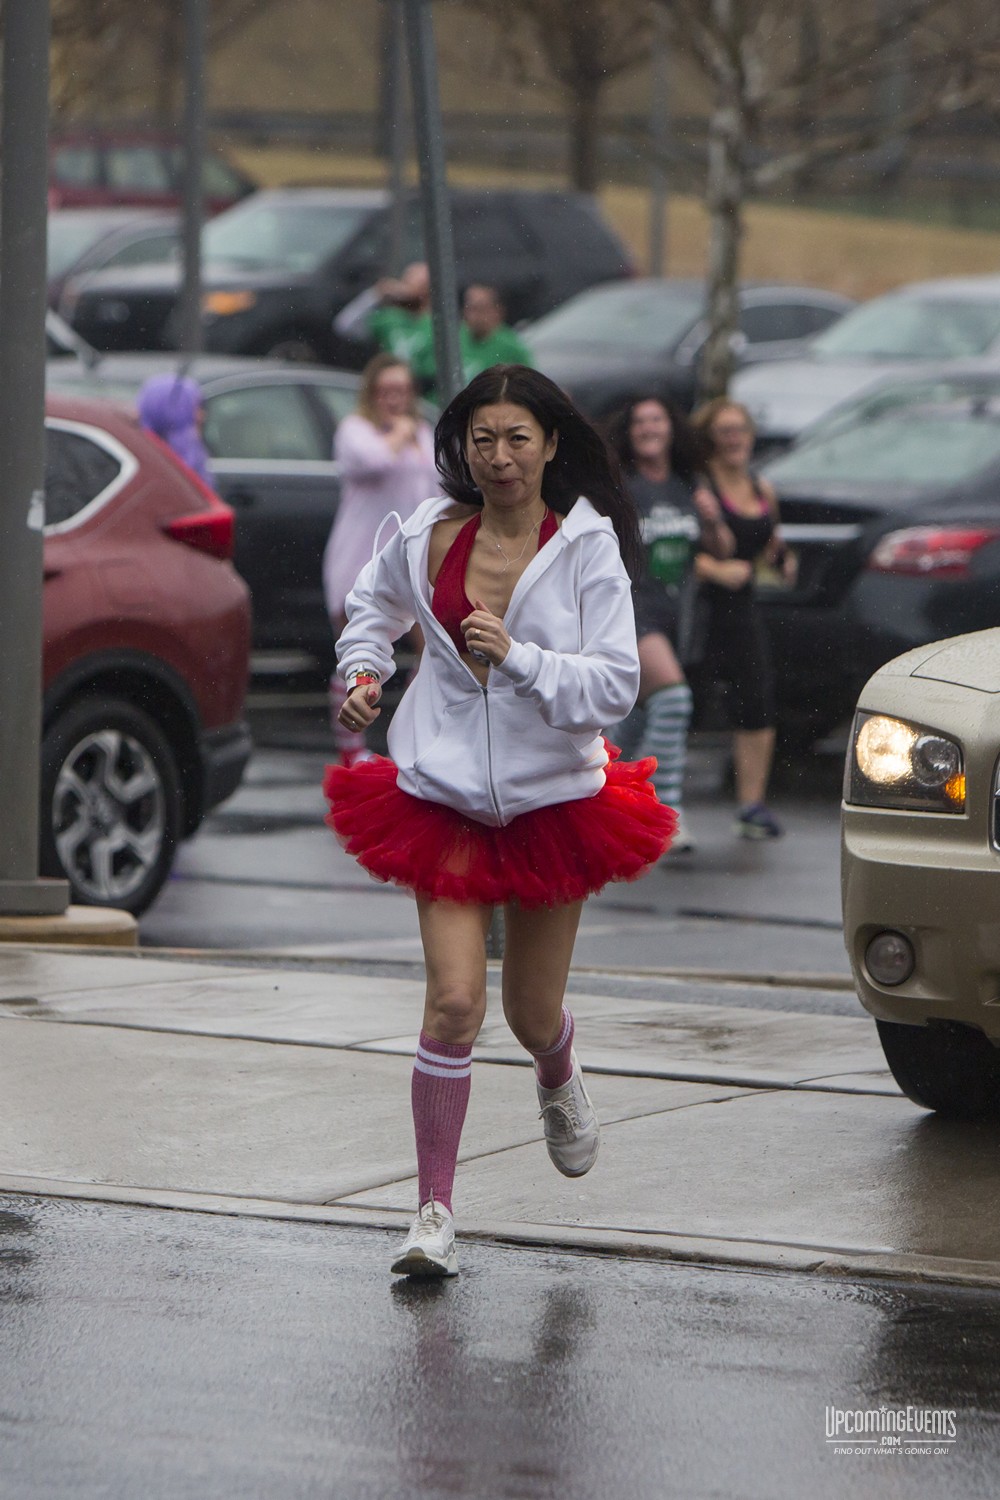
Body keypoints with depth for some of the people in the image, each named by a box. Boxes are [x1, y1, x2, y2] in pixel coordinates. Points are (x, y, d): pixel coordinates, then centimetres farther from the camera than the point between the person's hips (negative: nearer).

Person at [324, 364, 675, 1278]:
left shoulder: (588, 547, -10)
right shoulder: (429, 536, -1)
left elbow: (616, 685, -16)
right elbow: (375, 604, 22)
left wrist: (516, 656, -27)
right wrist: (363, 673, 6)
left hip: (553, 798, -1)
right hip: (445, 792, 1)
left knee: (532, 1012, 11)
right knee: (454, 1000, -13)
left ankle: (560, 1083, 50)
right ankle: (435, 1212, -6)